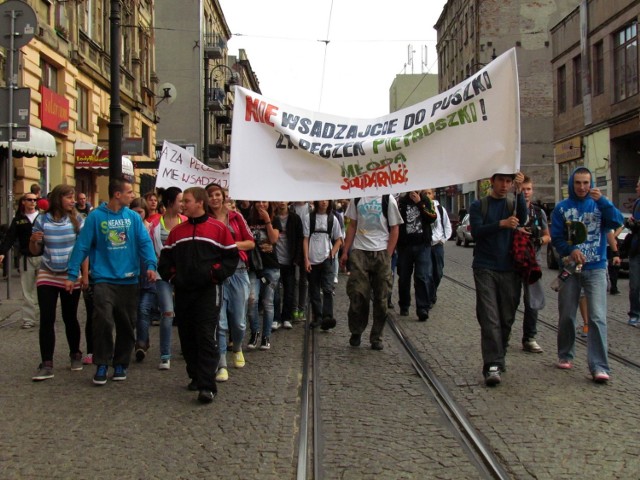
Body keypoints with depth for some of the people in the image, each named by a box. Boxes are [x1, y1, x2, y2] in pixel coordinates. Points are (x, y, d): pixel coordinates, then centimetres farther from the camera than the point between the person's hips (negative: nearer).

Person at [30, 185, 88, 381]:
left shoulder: (76, 219, -5)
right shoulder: (42, 220, -4)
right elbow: (35, 251, 2)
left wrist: (85, 275, -5)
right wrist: (33, 241, -19)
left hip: (71, 277, 0)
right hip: (47, 276, 0)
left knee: (70, 318, 8)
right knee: (46, 319, -5)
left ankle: (75, 355, 29)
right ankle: (47, 365, -5)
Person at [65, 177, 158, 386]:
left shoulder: (133, 217, 4)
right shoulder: (96, 217, -3)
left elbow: (145, 242, -3)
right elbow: (82, 246, -3)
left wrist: (150, 265, -20)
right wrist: (72, 274, -6)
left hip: (129, 280, 3)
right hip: (104, 279, -3)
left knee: (126, 326, 9)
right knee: (103, 322, -15)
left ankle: (120, 364, 24)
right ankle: (102, 365, 1)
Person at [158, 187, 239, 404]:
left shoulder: (218, 228, -2)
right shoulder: (177, 231, 12)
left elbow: (232, 256, -1)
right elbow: (165, 258, 18)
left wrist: (215, 274, -9)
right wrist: (172, 276, 4)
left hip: (208, 291, -5)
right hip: (183, 292, 5)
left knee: (207, 337, -11)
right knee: (187, 337, 10)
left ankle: (207, 386, -12)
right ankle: (196, 376, 24)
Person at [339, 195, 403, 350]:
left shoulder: (388, 199, 0)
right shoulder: (357, 198, 8)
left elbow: (394, 229, 1)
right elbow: (352, 226, 13)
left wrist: (388, 256, -7)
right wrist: (345, 251, 7)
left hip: (381, 252, -1)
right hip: (359, 251, 1)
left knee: (381, 297, 3)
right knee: (357, 294, -5)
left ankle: (376, 337, 14)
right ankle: (356, 331, 14)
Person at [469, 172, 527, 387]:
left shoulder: (513, 204, 11)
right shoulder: (479, 205, 5)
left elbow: (522, 218, -11)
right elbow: (476, 231, -9)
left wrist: (519, 191, -20)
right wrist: (501, 224, -23)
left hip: (509, 270, 3)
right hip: (485, 269, -3)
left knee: (506, 318, 7)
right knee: (489, 318, -11)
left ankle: (498, 358, 22)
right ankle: (492, 365, -15)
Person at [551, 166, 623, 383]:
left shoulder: (599, 204, 5)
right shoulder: (562, 208, 4)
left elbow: (617, 222, -9)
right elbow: (556, 237, 1)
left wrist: (602, 200, -19)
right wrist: (571, 250, -16)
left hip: (596, 269, -1)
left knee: (597, 317, -9)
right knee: (566, 316, 10)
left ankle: (599, 366, -9)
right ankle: (565, 356, 29)